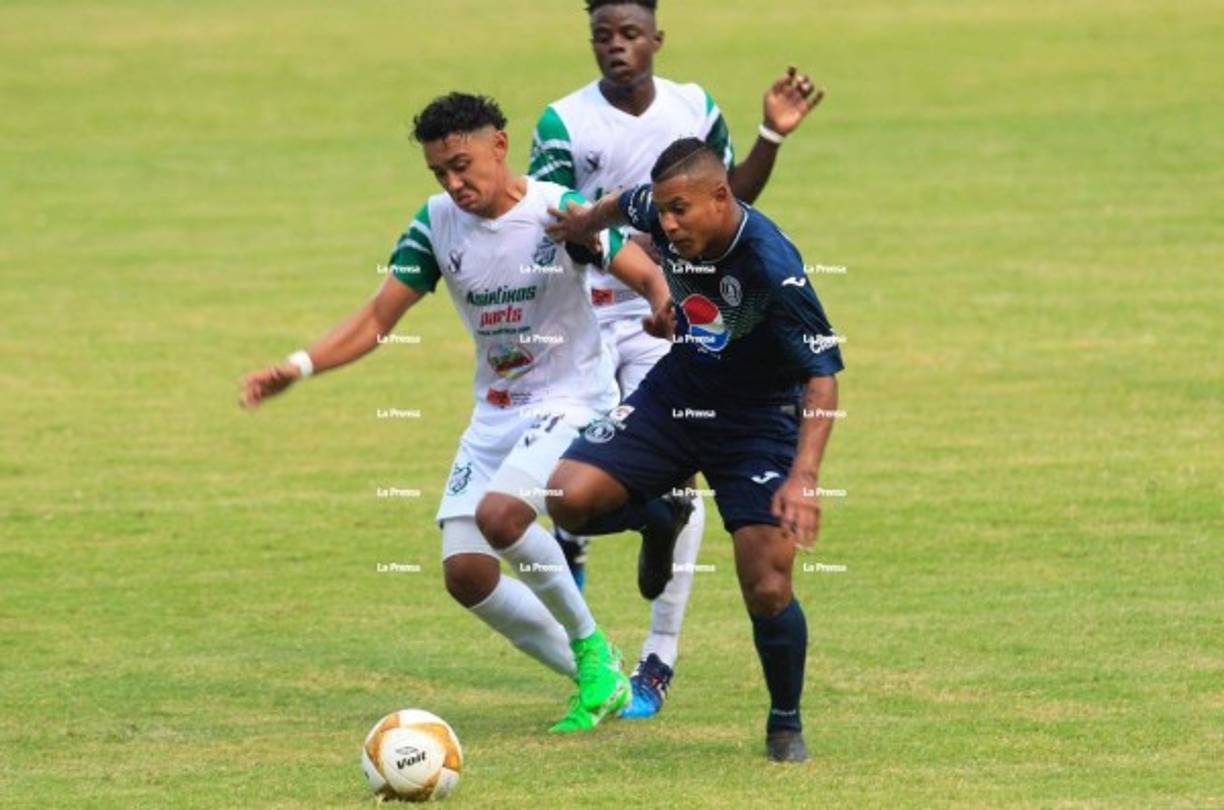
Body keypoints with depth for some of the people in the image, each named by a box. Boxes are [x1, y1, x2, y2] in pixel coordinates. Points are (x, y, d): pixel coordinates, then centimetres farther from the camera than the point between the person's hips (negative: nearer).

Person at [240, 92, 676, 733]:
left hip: (571, 398, -6)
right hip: (495, 410, 6)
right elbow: (376, 320, 2)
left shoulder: (561, 211, -15)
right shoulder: (436, 224, -1)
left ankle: (592, 649, -9)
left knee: (500, 514, -31)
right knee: (465, 573, -5)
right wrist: (298, 368, -12)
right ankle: (596, 679, 12)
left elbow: (653, 281, -11)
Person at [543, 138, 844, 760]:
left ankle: (786, 724, 13)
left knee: (767, 588, -14)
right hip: (675, 396, 5)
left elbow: (822, 377, -27)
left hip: (757, 422, -5)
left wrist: (803, 477, -37)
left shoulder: (773, 268, -31)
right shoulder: (659, 216, -14)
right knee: (569, 498, -15)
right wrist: (584, 223, 32)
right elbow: (625, 206, 13)